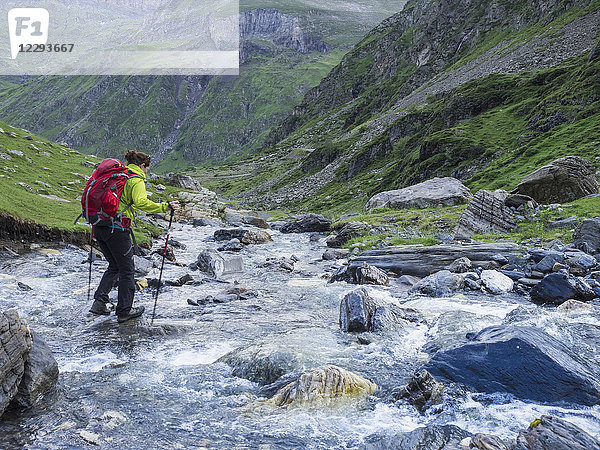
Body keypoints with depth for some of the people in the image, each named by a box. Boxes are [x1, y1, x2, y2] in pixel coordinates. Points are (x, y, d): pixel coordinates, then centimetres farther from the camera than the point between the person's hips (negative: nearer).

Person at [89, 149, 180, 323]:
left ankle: (99, 302, 16)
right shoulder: (136, 180, -6)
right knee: (127, 269, 6)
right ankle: (124, 311, 13)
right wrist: (165, 207, -23)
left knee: (114, 266, 23)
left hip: (98, 226, 8)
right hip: (116, 228, -8)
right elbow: (141, 202, -24)